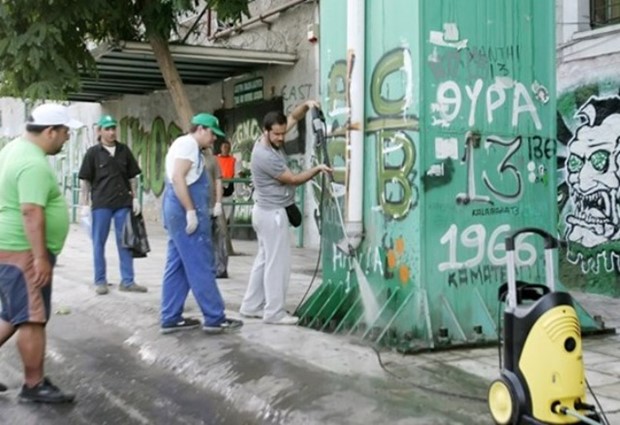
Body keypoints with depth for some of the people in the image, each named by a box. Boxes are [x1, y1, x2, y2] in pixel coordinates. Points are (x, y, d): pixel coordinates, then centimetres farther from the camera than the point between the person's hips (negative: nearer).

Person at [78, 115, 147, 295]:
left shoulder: (124, 150, 6)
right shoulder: (93, 153, -1)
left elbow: (132, 177, 11)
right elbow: (86, 180, 0)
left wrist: (135, 198, 5)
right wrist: (85, 204, -5)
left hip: (123, 202, 2)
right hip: (101, 203, -2)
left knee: (125, 242, 6)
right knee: (99, 243, 5)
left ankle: (127, 281, 12)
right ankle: (100, 281, 14)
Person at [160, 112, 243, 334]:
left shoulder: (188, 146, 22)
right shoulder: (187, 143, -9)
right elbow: (178, 177, -21)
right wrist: (190, 211, -24)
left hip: (179, 212, 11)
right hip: (186, 211, -11)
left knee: (177, 266, 10)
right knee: (201, 267, -6)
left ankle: (170, 318, 13)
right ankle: (215, 318, -2)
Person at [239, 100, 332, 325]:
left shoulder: (273, 140, 2)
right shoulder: (265, 156, -24)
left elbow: (293, 118, 11)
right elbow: (294, 179, -16)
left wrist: (306, 105, -6)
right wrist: (318, 168, -9)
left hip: (266, 211, 10)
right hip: (272, 213, -10)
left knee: (264, 259, 14)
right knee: (277, 262, -4)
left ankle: (252, 306, 19)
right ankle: (274, 312, 2)